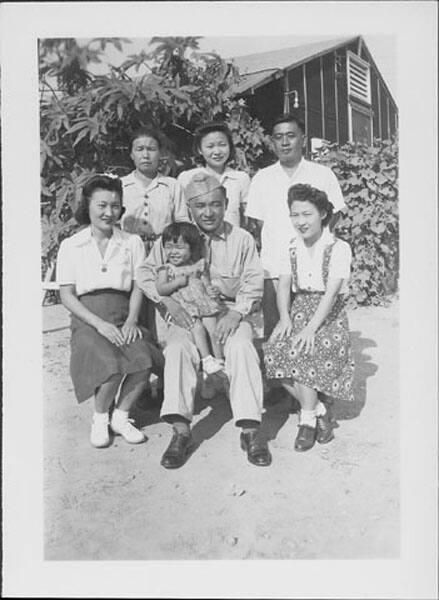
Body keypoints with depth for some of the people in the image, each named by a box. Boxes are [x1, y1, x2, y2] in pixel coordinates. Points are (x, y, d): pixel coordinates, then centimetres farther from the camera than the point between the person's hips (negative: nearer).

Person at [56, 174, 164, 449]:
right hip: (88, 320, -2)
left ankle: (121, 416, 0)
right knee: (111, 364, -30)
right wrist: (100, 324, -13)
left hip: (123, 317, 2)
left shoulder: (132, 242, 12)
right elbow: (67, 295, 1)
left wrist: (131, 320, -13)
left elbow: (138, 287, 6)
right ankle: (100, 418, 2)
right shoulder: (71, 246, 7)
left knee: (144, 360, -28)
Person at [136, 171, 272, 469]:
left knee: (241, 347, -31)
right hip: (187, 314, 1)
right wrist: (168, 301, -11)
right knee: (177, 349, -29)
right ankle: (181, 430, -26)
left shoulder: (242, 239, 4)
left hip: (231, 312, 0)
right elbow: (145, 273, 5)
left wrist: (235, 313, -17)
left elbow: (253, 284, 0)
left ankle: (251, 429, -27)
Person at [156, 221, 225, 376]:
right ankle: (206, 359, -21)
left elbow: (206, 283, 15)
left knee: (212, 328, -13)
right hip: (183, 308, -2)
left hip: (204, 303, 3)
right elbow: (160, 289, -3)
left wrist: (211, 291, -6)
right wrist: (177, 282, -13)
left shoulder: (199, 265, 12)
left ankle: (219, 361, -4)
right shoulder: (166, 269, 7)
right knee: (197, 327, -25)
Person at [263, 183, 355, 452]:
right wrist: (285, 317, -16)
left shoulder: (339, 248, -5)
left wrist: (311, 327, -25)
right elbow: (284, 286, 2)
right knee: (275, 350, -22)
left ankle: (308, 419, -11)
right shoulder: (291, 249, 12)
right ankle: (320, 410, -6)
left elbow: (331, 292, -14)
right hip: (298, 310, 5)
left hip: (329, 315, -4)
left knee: (305, 350, -32)